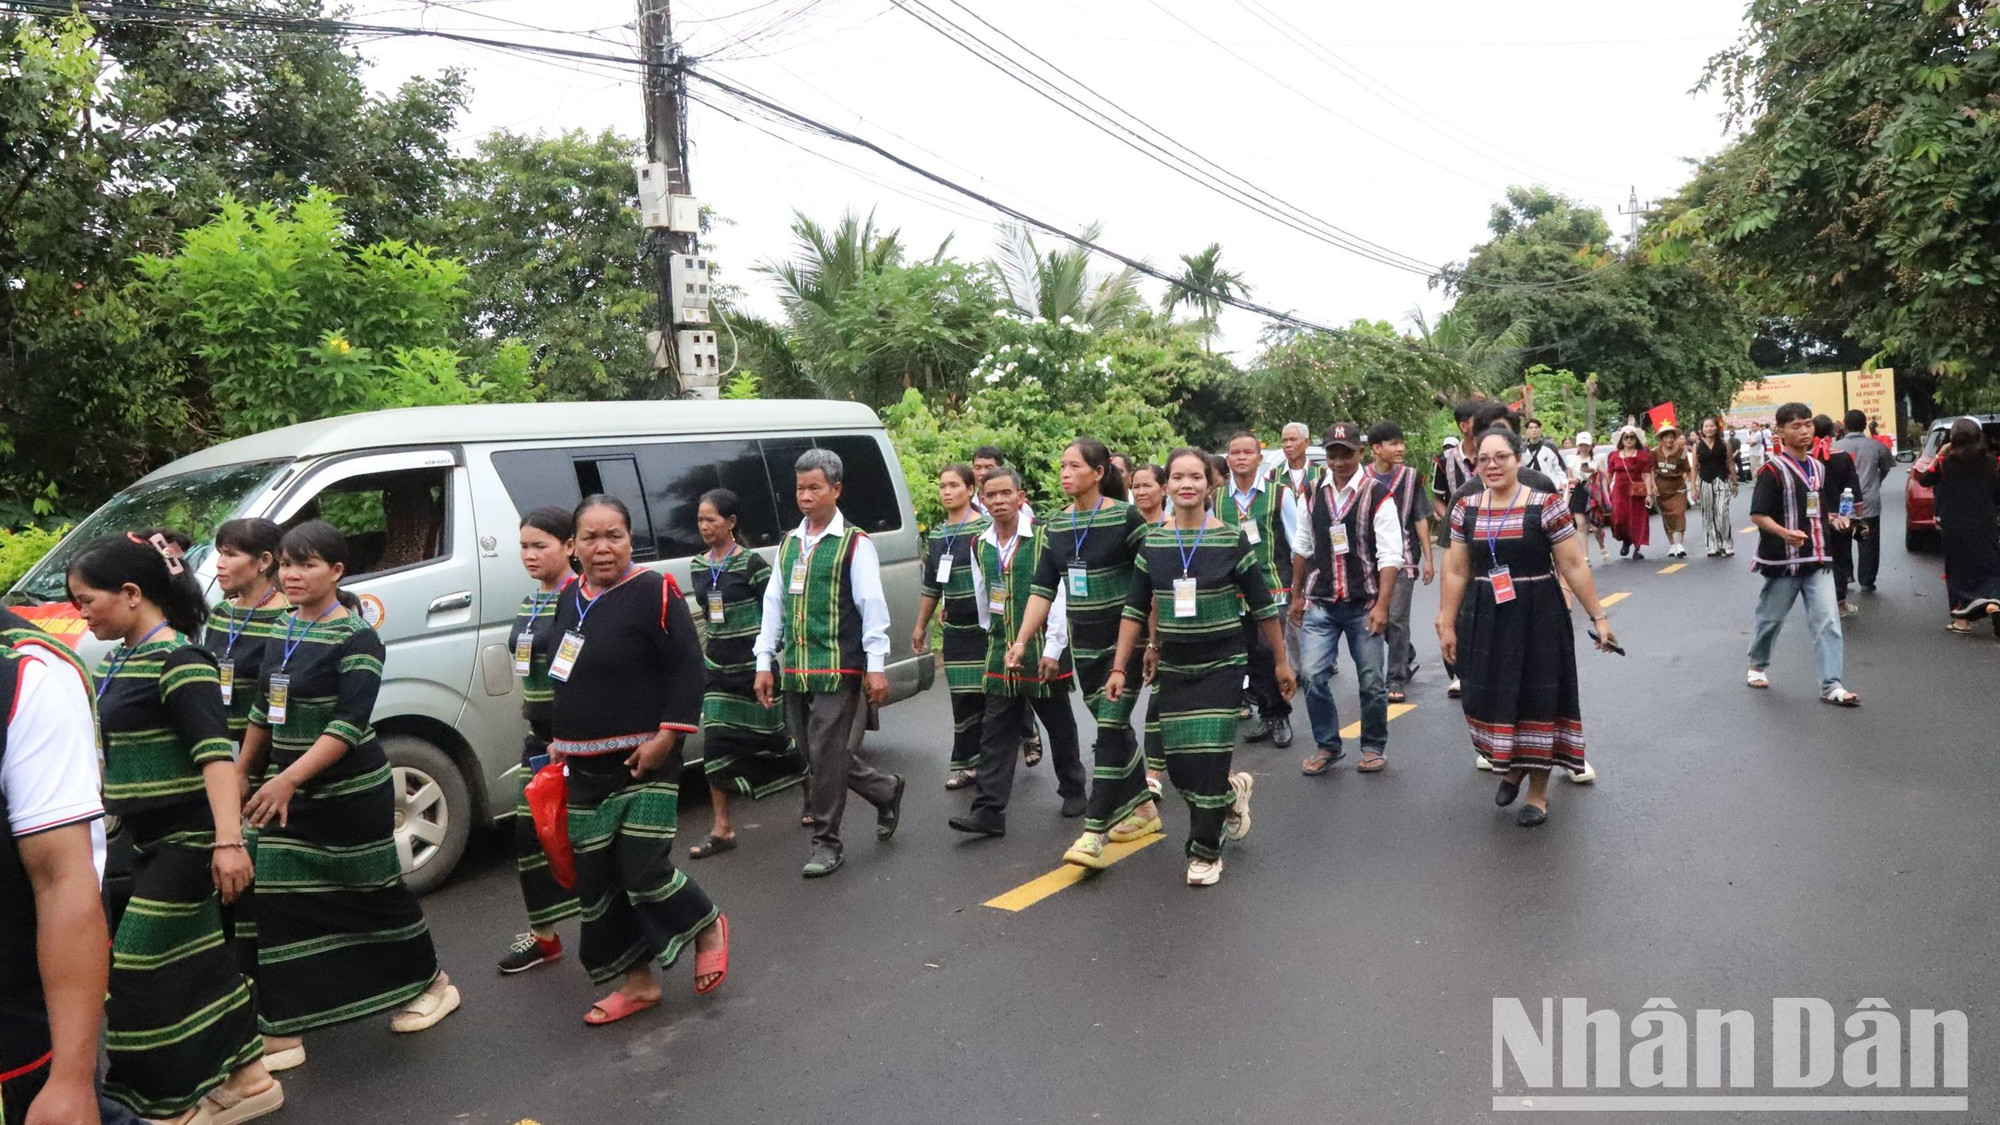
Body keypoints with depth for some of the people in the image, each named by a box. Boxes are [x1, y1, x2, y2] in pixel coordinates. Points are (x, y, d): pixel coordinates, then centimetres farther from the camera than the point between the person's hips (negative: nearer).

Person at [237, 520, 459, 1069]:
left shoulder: (355, 638, -16)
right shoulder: (282, 631, 6)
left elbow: (349, 724, -24)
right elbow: (262, 710, 18)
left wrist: (288, 778, -30)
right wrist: (243, 771, 21)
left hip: (351, 792, -7)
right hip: (288, 791, 7)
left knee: (375, 892, 7)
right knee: (274, 900, 2)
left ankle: (432, 984, 29)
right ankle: (279, 1033, 11)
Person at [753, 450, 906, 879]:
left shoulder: (854, 543, -4)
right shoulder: (788, 544, 14)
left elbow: (872, 605, -7)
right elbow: (774, 603, 15)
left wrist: (875, 666, -11)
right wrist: (765, 663, 11)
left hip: (838, 669, -6)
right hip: (794, 670, 7)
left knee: (826, 756, -5)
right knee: (816, 754, 11)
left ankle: (826, 844, 9)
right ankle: (888, 791, 32)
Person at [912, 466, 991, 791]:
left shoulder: (986, 528, -7)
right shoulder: (936, 536, 13)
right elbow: (931, 585, 21)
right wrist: (921, 625, 22)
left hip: (987, 626, -5)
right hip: (956, 630, 6)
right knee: (963, 697, 7)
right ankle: (966, 762, 15)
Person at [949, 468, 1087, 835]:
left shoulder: (1044, 538, -11)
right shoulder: (980, 546, 5)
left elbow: (1059, 595, -13)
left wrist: (1053, 649, -16)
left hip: (1044, 651, -4)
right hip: (1001, 653, 4)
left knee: (1060, 725, 12)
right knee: (995, 732, 0)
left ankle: (1073, 790, 33)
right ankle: (988, 811, 1)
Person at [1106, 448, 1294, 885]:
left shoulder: (1232, 539, -8)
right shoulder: (1152, 542, 0)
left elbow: (1263, 605, 0)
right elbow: (1135, 609, 4)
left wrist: (1282, 662, 5)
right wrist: (1119, 668, 0)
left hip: (1222, 664, -3)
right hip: (1174, 666, 3)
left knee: (1209, 756, -8)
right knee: (1178, 763, 4)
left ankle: (1206, 851, 11)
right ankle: (1231, 790, 37)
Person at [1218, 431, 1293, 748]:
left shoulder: (1277, 493, -1)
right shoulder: (1217, 498, 5)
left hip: (1272, 584, -3)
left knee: (1270, 652, -8)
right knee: (1249, 654, 8)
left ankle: (1280, 716, 8)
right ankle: (1266, 715, 22)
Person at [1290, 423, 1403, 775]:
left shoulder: (1377, 496, -7)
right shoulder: (1313, 493, 6)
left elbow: (1389, 557, -11)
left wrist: (1382, 604, -18)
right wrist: (1297, 596, 17)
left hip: (1363, 604, -3)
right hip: (1320, 604, 3)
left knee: (1372, 681, 5)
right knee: (1314, 676, -4)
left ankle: (1374, 747, 24)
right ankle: (1327, 745, 14)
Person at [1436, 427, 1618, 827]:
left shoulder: (1546, 506, -9)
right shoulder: (1466, 510, 3)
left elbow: (1574, 565, -6)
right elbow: (1456, 573, 7)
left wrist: (1598, 616, -5)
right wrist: (1448, 624, 7)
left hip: (1537, 615, -3)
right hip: (1484, 618, 3)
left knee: (1537, 700, 4)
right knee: (1491, 698, 7)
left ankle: (1538, 792, 21)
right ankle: (1509, 767, 37)